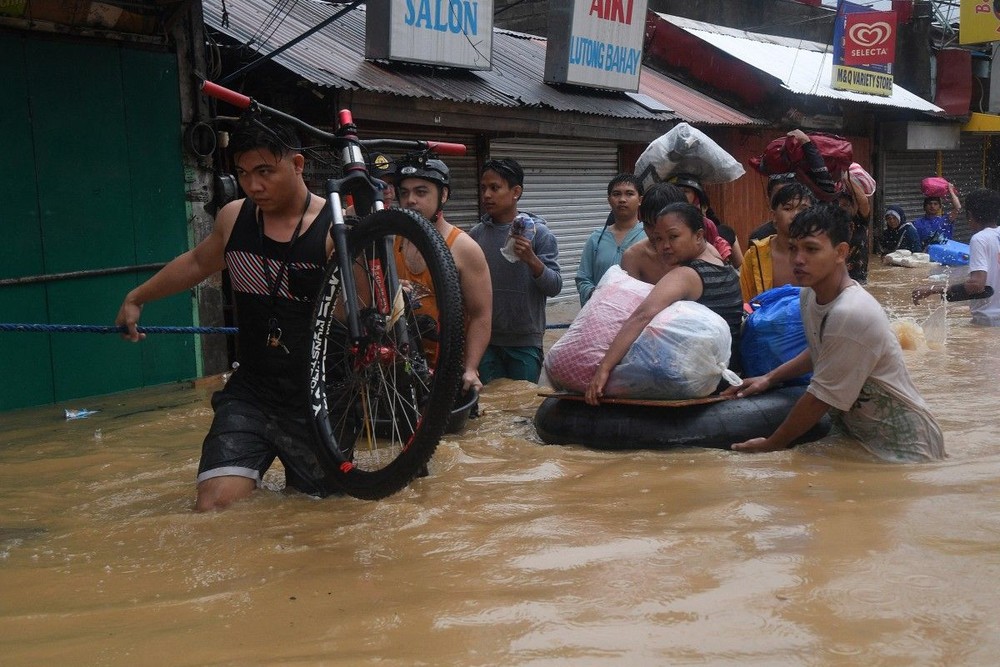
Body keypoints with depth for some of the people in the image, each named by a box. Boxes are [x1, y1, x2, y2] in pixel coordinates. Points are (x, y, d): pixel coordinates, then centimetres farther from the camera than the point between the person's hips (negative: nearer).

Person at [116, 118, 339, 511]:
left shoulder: (333, 229, -14)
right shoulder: (234, 218, 3)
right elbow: (198, 262, 24)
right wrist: (136, 298, 34)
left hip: (316, 404, -3)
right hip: (250, 394, 4)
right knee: (214, 510, -12)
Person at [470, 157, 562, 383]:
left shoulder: (538, 233, -5)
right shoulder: (476, 234, 4)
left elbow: (554, 286, -9)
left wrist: (531, 260, -25)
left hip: (525, 341, -3)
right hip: (485, 340, 3)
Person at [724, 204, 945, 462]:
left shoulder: (851, 315, -28)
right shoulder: (810, 295, -2)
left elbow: (820, 399, -21)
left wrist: (770, 445, -11)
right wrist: (769, 378, 13)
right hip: (859, 431, 7)